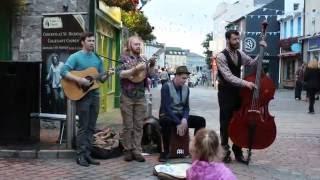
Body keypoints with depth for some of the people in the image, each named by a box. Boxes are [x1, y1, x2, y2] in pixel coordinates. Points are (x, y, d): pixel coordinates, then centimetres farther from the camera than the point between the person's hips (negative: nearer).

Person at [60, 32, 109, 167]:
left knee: (91, 127, 8)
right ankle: (80, 155, 5)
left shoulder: (97, 58, 13)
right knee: (83, 126, -3)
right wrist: (79, 80, -25)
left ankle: (87, 154, 16)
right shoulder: (75, 57, -5)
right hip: (82, 94, -6)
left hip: (94, 94, 6)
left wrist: (107, 75, -6)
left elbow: (101, 79, 15)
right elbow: (63, 71, -16)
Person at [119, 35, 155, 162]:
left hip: (140, 96, 5)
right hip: (127, 97, -4)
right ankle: (127, 150, 13)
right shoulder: (124, 58, -2)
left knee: (139, 126, 5)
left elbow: (148, 75, 15)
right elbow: (121, 74, -16)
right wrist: (136, 69, -24)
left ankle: (137, 151, 11)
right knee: (128, 126, 2)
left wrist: (151, 66, -2)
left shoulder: (142, 59, 13)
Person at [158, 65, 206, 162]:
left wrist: (184, 119, -16)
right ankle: (165, 151, -25)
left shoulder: (186, 88, 4)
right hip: (167, 116, -6)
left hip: (180, 116, 6)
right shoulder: (166, 87, -14)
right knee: (166, 122, -41)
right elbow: (166, 107, -21)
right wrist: (178, 123, -26)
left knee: (201, 120, -13)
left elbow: (186, 107, 6)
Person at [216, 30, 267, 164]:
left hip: (237, 92, 6)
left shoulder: (240, 54, 8)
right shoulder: (221, 56, -15)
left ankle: (238, 152, 18)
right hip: (226, 93, -6)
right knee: (226, 123, 1)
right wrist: (245, 83, -35)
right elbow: (228, 76, -25)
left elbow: (253, 63, 5)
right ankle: (225, 151, 14)